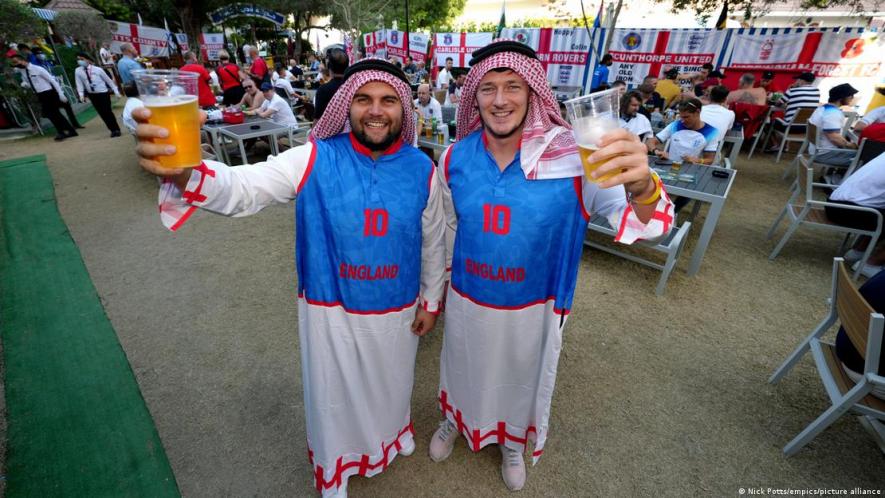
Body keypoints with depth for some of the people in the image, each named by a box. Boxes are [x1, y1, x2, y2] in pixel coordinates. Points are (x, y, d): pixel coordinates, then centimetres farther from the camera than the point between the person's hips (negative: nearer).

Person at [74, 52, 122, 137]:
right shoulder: (78, 71, 1)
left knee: (107, 111, -6)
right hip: (92, 95, 4)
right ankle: (112, 130, 13)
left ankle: (116, 129, 7)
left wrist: (116, 91, -2)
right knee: (102, 113, 5)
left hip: (103, 93, -4)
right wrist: (81, 95, -11)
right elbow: (79, 84, 1)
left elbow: (108, 80, 0)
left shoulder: (97, 69, -7)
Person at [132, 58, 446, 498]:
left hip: (396, 312, 2)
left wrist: (431, 299, 5)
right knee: (333, 394, 22)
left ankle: (392, 429, 64)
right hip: (330, 310, -1)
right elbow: (243, 189, -24)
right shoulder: (315, 159, -15)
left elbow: (433, 242, 0)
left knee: (389, 384, 27)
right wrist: (183, 173, -46)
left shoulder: (422, 169, -9)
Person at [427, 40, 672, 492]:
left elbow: (644, 226, -27)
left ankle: (513, 442, 59)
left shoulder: (572, 157, -20)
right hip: (466, 299, 2)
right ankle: (454, 421, 61)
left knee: (521, 379, 25)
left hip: (531, 307, -1)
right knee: (465, 370, 27)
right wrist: (442, 281, 13)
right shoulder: (455, 158, -11)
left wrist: (640, 185, -50)